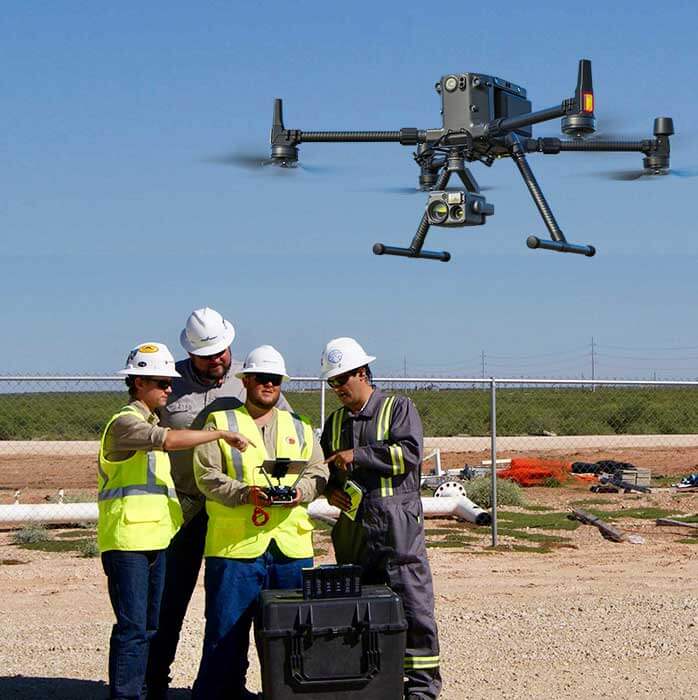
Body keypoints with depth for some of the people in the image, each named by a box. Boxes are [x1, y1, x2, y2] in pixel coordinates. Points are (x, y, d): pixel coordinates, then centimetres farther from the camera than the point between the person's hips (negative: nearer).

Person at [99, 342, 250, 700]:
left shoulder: (149, 422, 22)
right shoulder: (125, 422, -10)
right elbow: (167, 440, -27)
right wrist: (221, 434, -26)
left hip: (154, 538, 10)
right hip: (127, 539, -9)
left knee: (148, 626, 10)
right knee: (132, 626, -11)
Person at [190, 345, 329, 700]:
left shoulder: (299, 427, 19)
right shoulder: (220, 422, 8)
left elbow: (318, 471, 11)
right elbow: (207, 475, -3)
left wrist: (301, 491, -11)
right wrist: (245, 493, -18)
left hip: (291, 546, 3)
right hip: (235, 544, -3)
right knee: (226, 629, -3)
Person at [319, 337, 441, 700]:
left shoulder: (398, 408, 1)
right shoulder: (335, 422, 18)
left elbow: (409, 453, -13)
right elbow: (328, 470, 27)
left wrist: (359, 455, -14)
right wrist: (331, 490, 5)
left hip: (397, 525, -6)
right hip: (352, 529, 6)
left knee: (413, 604, -8)